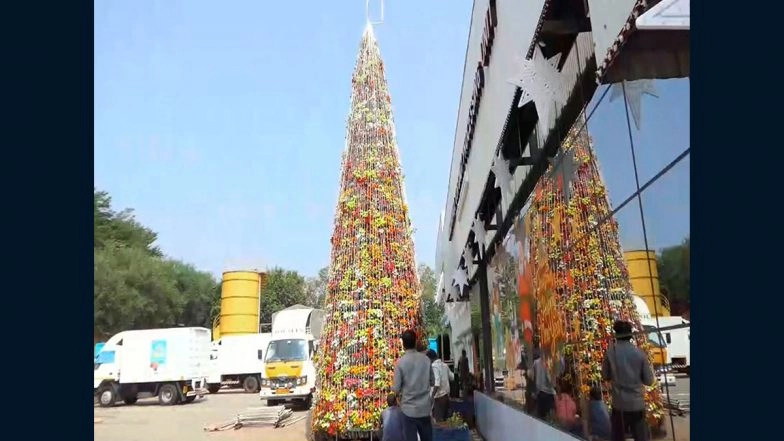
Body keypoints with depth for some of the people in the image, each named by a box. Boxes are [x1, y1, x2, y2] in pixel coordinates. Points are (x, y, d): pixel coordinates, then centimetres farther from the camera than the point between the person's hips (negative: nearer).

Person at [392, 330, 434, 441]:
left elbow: (396, 388, -11)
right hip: (425, 408, 3)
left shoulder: (400, 362, -13)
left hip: (409, 408, -3)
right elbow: (432, 381, 6)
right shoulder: (426, 359, -4)